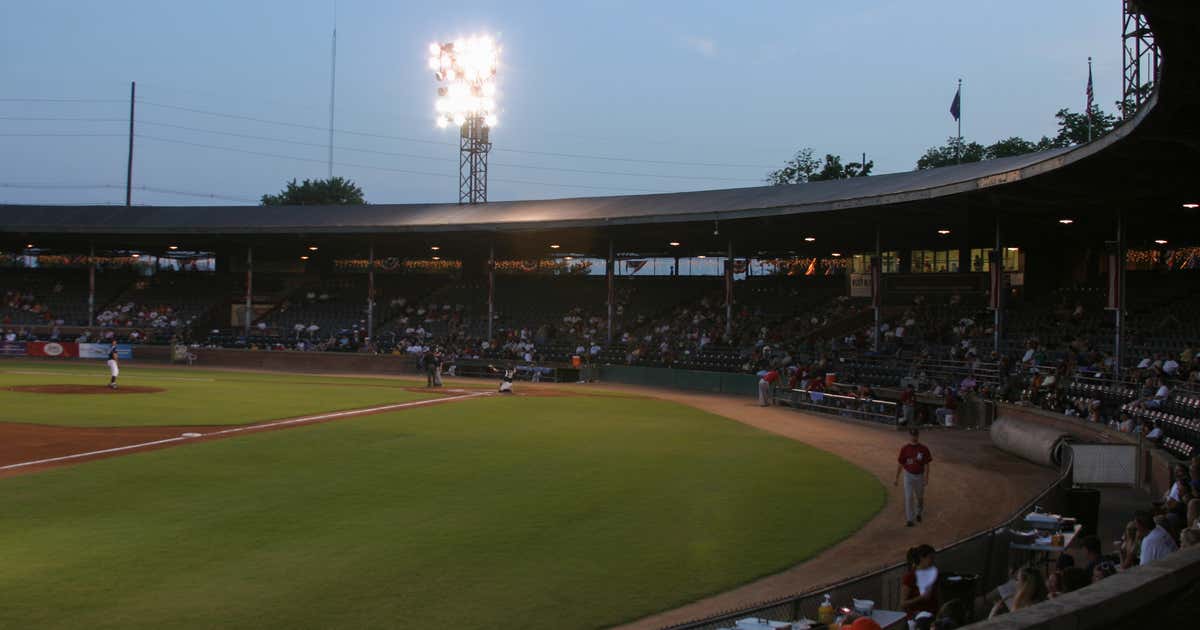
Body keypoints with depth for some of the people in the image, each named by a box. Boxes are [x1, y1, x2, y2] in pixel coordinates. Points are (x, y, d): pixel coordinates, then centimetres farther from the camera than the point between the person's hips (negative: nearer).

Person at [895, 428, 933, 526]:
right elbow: (900, 464, -1)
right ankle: (910, 520, -2)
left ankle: (918, 514, 42)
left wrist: (926, 477, -16)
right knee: (908, 497, -7)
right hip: (908, 475, -1)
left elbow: (926, 464, -6)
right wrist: (897, 479, -1)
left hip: (920, 476, 1)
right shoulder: (905, 449, -7)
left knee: (920, 496, 16)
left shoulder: (924, 449, -8)